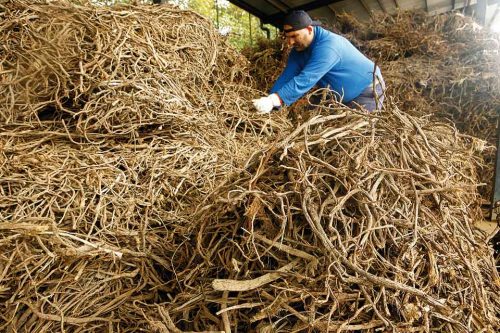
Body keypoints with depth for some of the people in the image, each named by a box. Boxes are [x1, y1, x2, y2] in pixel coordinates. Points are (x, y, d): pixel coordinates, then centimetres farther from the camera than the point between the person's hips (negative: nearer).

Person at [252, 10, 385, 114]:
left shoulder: (327, 46, -34)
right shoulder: (298, 49, -6)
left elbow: (305, 80, -45)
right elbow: (286, 77, -14)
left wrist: (273, 100, -54)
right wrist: (268, 101, -28)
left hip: (368, 89, -8)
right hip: (342, 96, 8)